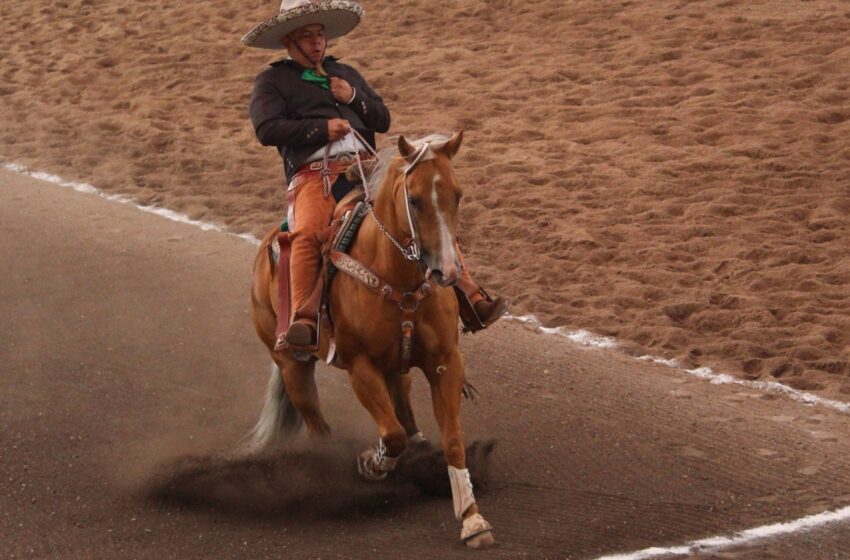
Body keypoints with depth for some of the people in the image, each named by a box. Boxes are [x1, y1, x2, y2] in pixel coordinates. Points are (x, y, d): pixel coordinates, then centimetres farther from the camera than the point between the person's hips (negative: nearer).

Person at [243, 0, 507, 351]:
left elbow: (383, 120, 24)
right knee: (307, 231, -36)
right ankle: (302, 323, -42)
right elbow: (267, 129, -4)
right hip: (314, 173, -5)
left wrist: (354, 98, 5)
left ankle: (471, 302, -9)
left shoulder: (345, 74, 30)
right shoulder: (272, 81, 13)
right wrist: (322, 128, -9)